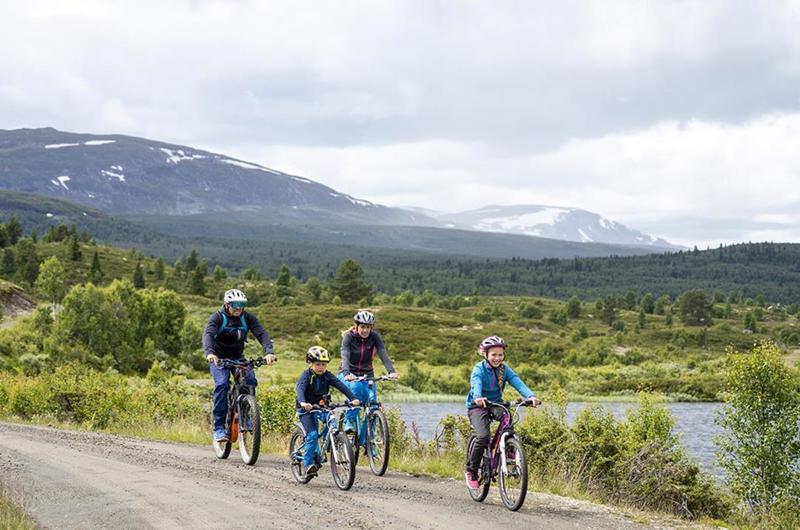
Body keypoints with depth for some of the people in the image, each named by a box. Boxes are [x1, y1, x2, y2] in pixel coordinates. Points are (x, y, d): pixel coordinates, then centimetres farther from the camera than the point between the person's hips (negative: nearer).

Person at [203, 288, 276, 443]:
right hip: (218, 358, -3)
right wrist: (209, 353, -55)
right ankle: (219, 427, -24)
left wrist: (269, 352, -43)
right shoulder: (217, 317, -18)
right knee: (222, 384, -27)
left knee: (250, 380, -24)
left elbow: (261, 333, -23)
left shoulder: (248, 318, -11)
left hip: (238, 357, 3)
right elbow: (208, 334, -35)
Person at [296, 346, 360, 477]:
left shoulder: (327, 375, -3)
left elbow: (341, 386, -13)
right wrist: (303, 402, -53)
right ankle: (308, 463, -16)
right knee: (312, 434, -21)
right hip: (306, 409, -5)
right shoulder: (306, 375, -15)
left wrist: (353, 398, -28)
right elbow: (300, 389, -32)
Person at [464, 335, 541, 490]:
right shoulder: (479, 369, -13)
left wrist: (530, 396, -38)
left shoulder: (505, 369, -2)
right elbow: (476, 384, -33)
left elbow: (518, 382, -18)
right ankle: (471, 471, -8)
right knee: (483, 437, -26)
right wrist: (478, 397, -57)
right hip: (478, 407, -4)